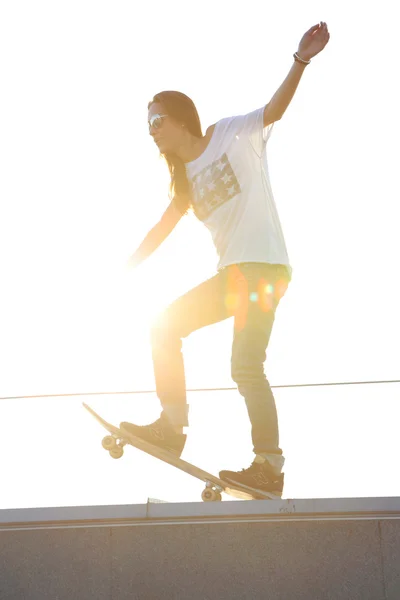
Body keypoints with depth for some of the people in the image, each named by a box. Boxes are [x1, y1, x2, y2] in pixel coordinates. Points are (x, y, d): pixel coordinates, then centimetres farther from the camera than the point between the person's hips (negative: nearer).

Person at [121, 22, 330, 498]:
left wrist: (301, 60, -28)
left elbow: (276, 107, -13)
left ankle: (269, 467, -9)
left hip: (264, 265, -8)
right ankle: (172, 426, 10)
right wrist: (126, 270, 25)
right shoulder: (186, 178, 20)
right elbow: (164, 227, 24)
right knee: (166, 325, 8)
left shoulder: (231, 134, 1)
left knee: (245, 366, -14)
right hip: (232, 273, 8)